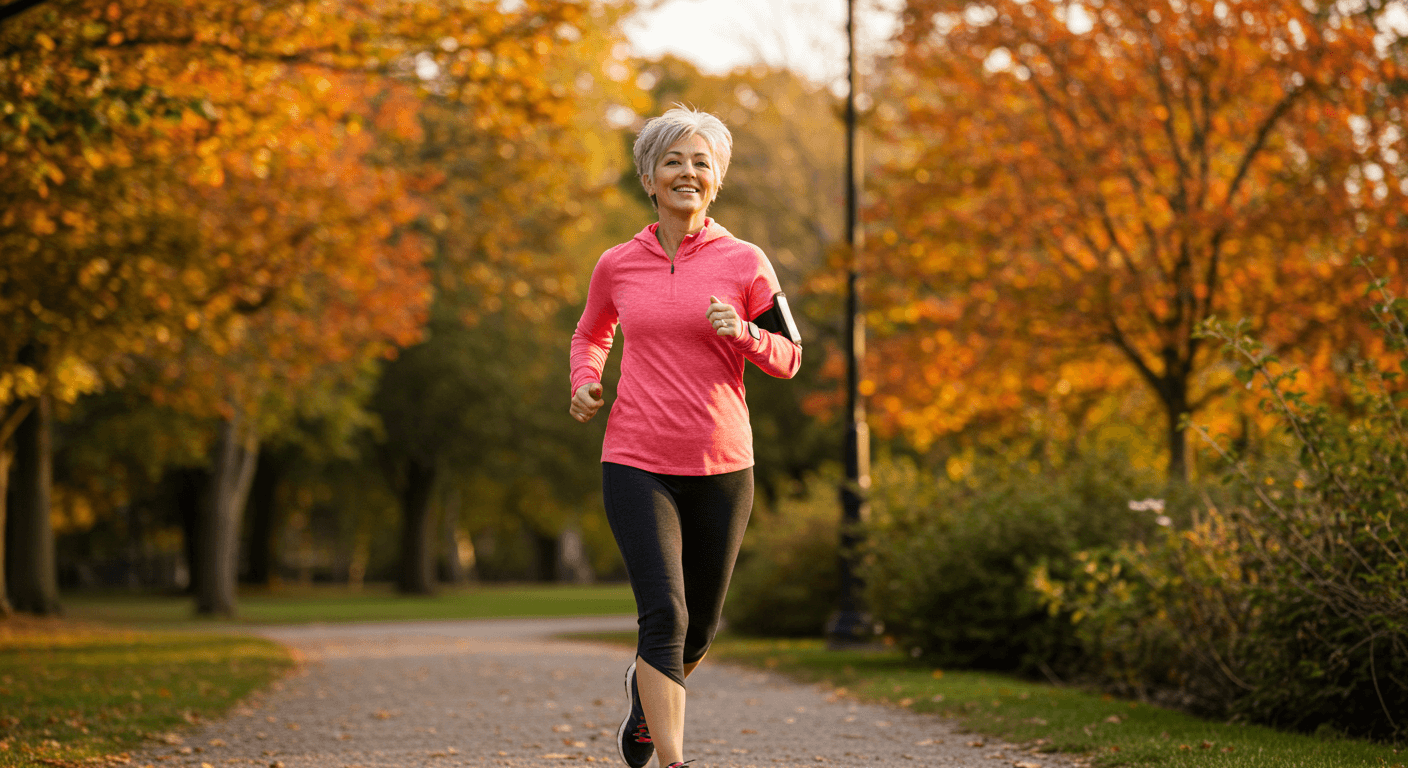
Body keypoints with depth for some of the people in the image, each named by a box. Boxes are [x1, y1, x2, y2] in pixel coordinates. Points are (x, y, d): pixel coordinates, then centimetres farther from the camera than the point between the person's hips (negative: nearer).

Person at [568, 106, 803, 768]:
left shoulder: (744, 264, 0)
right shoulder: (617, 266, 4)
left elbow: (788, 359, 4)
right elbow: (590, 334, 24)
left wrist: (743, 334, -16)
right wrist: (584, 380, 4)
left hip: (721, 467, 1)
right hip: (636, 465, -1)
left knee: (700, 627, 15)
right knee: (664, 614, -16)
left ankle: (645, 690, 47)